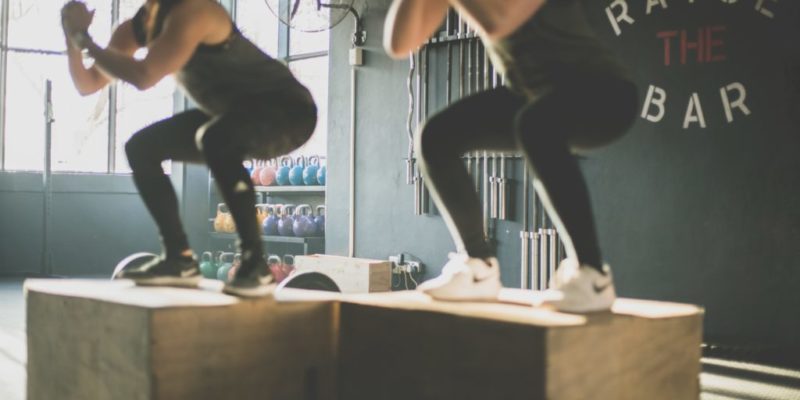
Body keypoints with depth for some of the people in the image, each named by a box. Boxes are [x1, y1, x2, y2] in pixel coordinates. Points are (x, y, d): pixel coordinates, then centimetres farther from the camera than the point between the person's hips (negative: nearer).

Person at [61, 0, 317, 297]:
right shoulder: (136, 27, 3)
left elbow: (143, 77, -34)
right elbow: (88, 85, 7)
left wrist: (84, 38, -21)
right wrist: (73, 37, -9)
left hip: (287, 110, -9)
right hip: (235, 116, 9)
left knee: (215, 138, -39)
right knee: (141, 147, 5)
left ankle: (255, 263, -29)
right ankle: (180, 259, 7)